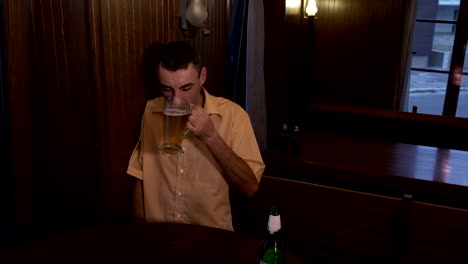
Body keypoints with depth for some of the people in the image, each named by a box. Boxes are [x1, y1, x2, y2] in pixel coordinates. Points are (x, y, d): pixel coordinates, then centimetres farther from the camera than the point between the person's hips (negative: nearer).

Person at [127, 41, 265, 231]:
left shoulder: (232, 114, -10)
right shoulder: (151, 111, 1)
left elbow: (250, 187, -13)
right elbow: (141, 177, 8)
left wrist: (211, 137, -22)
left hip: (211, 235, -2)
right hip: (158, 233, 3)